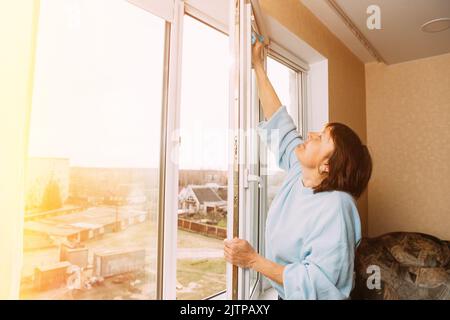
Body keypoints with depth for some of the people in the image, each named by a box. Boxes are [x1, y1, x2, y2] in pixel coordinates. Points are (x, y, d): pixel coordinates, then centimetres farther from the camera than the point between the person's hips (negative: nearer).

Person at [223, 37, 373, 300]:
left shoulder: (335, 207, -32)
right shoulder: (300, 171, -11)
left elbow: (317, 285, -33)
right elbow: (278, 120, -6)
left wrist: (254, 260, -31)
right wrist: (257, 65, -2)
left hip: (302, 296, -6)